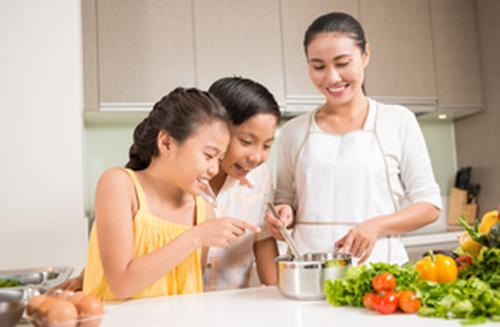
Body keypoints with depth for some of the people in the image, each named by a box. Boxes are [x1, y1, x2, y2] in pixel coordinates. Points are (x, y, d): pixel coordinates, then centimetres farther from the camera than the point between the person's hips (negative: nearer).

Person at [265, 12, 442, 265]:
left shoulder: (398, 121, 3)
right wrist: (283, 215, -4)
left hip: (378, 265, -1)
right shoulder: (294, 131, 8)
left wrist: (376, 225, -11)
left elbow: (429, 205, 4)